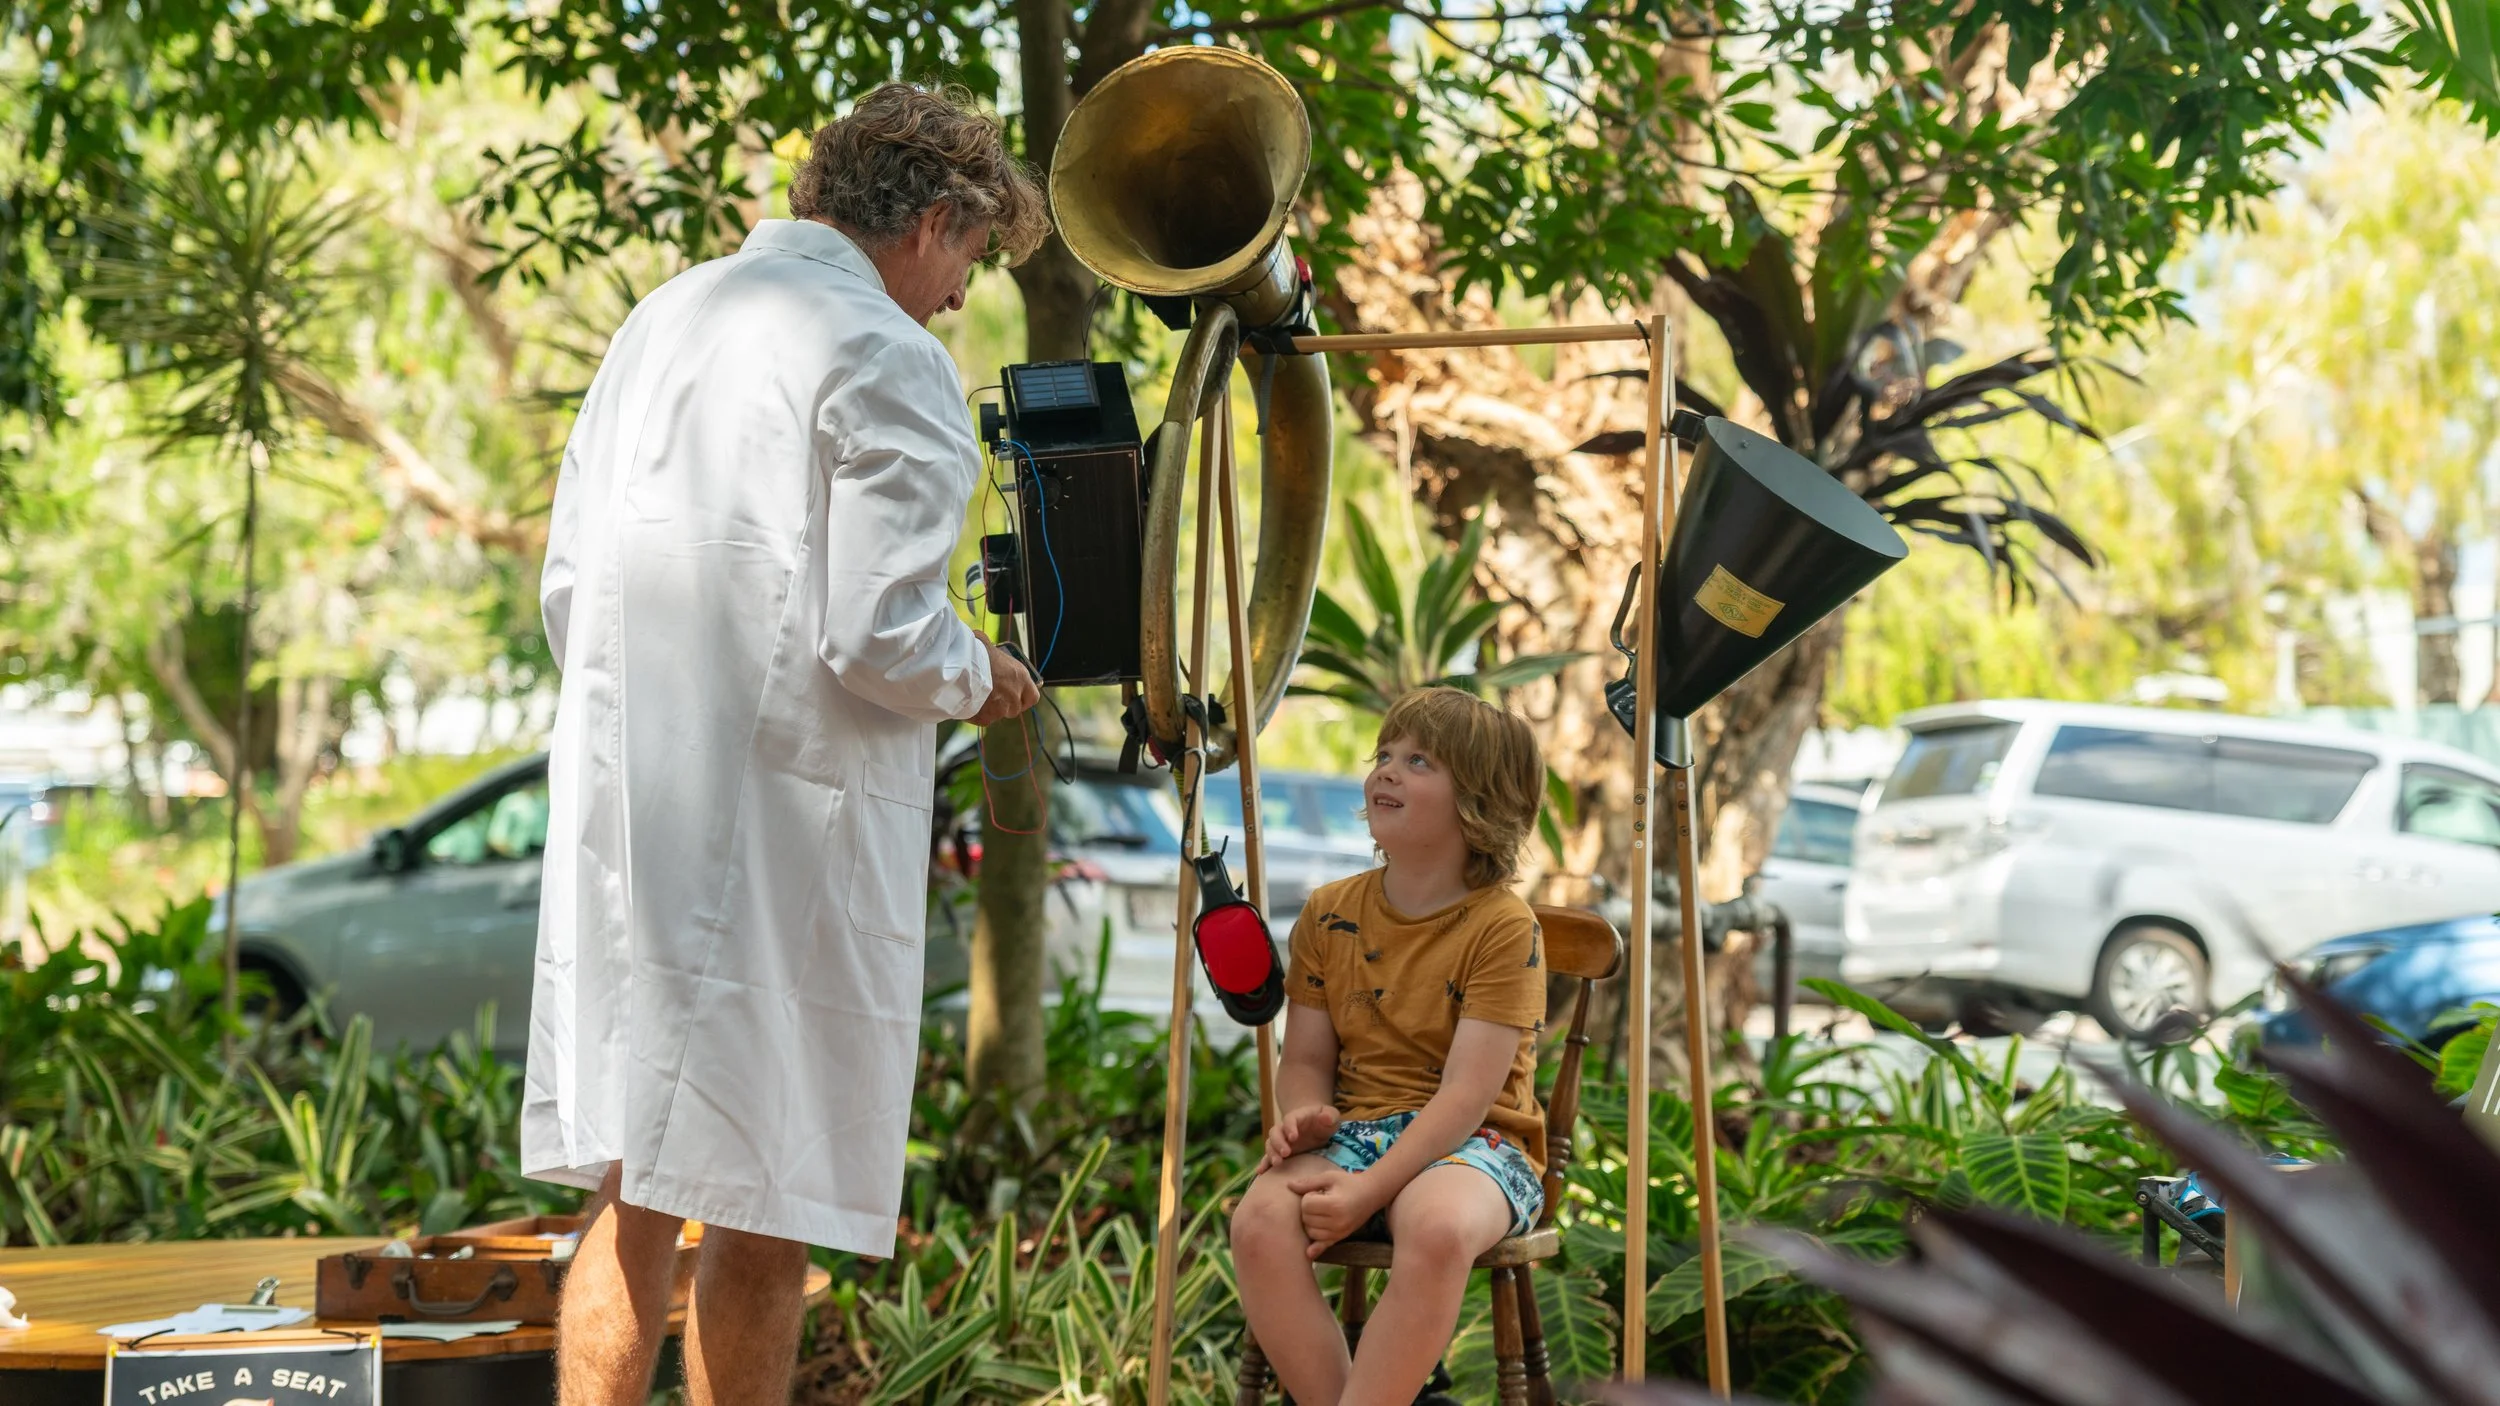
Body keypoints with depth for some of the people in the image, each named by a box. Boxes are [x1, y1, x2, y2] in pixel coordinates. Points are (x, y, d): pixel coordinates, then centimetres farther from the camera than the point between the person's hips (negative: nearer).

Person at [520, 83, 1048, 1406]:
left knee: (632, 1196, 13)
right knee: (765, 1218, 2)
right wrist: (978, 678, 3)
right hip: (786, 819, -7)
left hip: (620, 801, 7)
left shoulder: (662, 318, 14)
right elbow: (877, 636, -17)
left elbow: (566, 588, 16)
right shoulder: (888, 361, -10)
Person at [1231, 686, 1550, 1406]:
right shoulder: (1329, 914, 9)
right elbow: (1307, 1059, 13)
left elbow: (1465, 1093, -15)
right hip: (1353, 1130, 4)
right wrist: (1304, 1114, -13)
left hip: (1472, 1141, -4)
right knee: (1261, 1220, -29)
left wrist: (1368, 1191, -25)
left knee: (1437, 1227, -40)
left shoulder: (1503, 927, -8)